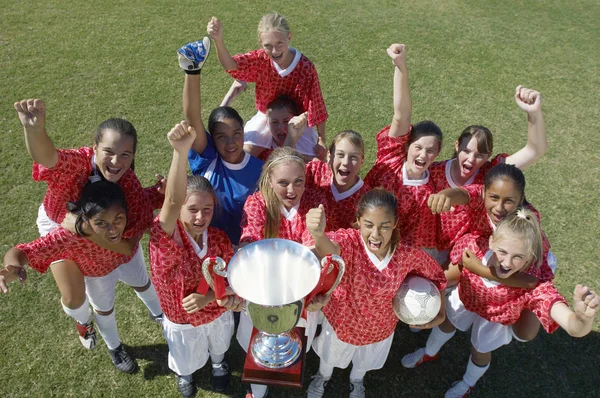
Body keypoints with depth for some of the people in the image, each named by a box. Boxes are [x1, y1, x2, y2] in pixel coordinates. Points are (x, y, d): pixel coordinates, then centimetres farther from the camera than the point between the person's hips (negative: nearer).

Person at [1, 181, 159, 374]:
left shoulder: (130, 215, -44)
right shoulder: (70, 235, -49)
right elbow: (19, 252, -48)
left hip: (129, 254, 2)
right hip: (98, 270, -2)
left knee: (142, 284, 33)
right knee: (104, 308, 26)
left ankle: (162, 315, 68)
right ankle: (115, 348, 60)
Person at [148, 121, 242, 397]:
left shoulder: (220, 239, -22)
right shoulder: (165, 237, -35)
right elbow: (172, 202, -57)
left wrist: (206, 298, -33)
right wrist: (181, 151, -72)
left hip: (217, 313, 3)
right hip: (181, 321, -2)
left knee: (219, 346, 34)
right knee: (186, 359, 29)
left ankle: (219, 363, 70)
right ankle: (184, 374, 65)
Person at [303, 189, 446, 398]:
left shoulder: (409, 254, -28)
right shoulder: (350, 240, -36)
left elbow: (436, 276, -6)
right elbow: (330, 249, -61)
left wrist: (440, 313, -5)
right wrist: (318, 234, -82)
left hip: (380, 327, 2)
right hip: (342, 320, -2)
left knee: (365, 361, 35)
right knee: (331, 356, 32)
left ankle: (356, 381, 71)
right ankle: (323, 377, 68)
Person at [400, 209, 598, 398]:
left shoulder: (534, 285, -45)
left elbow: (575, 328, -58)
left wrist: (584, 317, -78)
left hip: (496, 318, -1)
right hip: (466, 297, 2)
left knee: (480, 351, 23)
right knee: (446, 323, 28)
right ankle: (429, 353, 66)